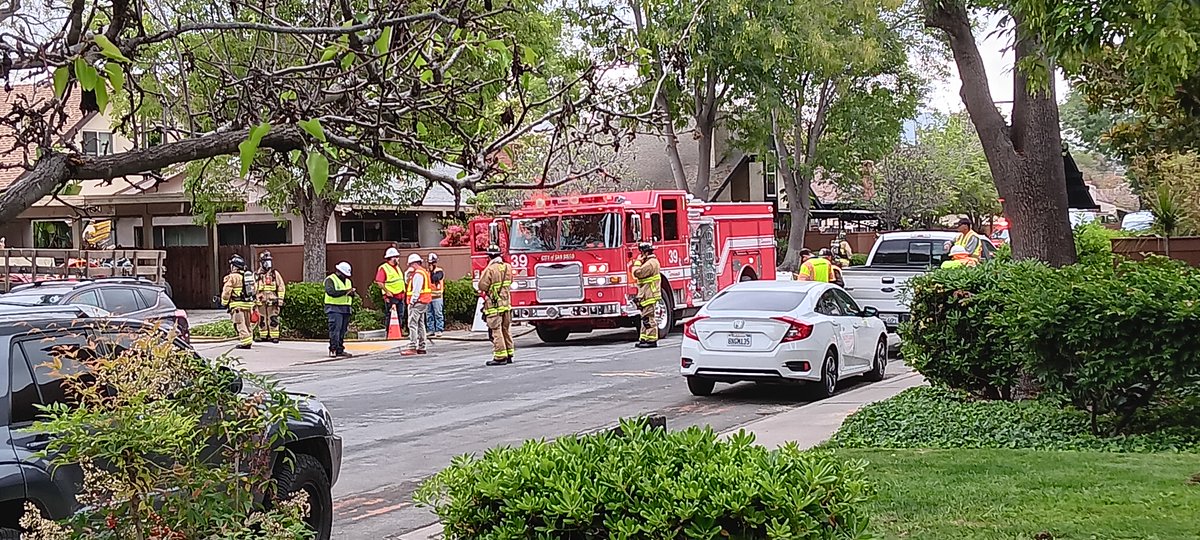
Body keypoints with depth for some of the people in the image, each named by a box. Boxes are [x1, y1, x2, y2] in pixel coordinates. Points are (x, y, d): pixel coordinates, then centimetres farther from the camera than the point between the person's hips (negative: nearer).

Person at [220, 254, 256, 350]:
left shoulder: (232, 277, -10)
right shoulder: (249, 275, 13)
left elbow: (226, 291, -10)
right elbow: (254, 289, 18)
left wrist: (224, 302, 2)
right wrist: (253, 304, 24)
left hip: (237, 305, -7)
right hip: (249, 304, 8)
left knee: (240, 324, -5)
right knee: (247, 324, 15)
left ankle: (245, 342, -9)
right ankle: (249, 341, 17)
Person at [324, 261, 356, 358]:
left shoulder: (348, 281, 21)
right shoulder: (330, 280, -4)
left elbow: (351, 295, 23)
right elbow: (331, 292, -20)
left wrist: (352, 293, -2)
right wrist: (345, 291, -22)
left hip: (345, 309, 7)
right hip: (334, 309, -7)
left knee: (342, 330, 6)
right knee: (335, 329, -14)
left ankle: (340, 350, 9)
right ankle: (333, 349, -14)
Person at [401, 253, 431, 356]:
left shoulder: (418, 274, -15)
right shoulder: (424, 272, 18)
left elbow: (416, 290, -20)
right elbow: (408, 281, 25)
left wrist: (412, 302, -18)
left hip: (417, 302, -11)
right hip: (424, 302, 11)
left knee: (412, 324, -11)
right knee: (420, 324, 13)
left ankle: (412, 347, -16)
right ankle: (421, 347, 16)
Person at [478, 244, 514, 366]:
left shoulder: (490, 269, -16)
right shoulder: (508, 267, 6)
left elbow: (482, 286, -12)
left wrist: (482, 274, 4)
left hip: (494, 305, -7)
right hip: (506, 303, 7)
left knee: (496, 330, -3)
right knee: (506, 329, 14)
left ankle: (500, 357, -3)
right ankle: (509, 354, 20)